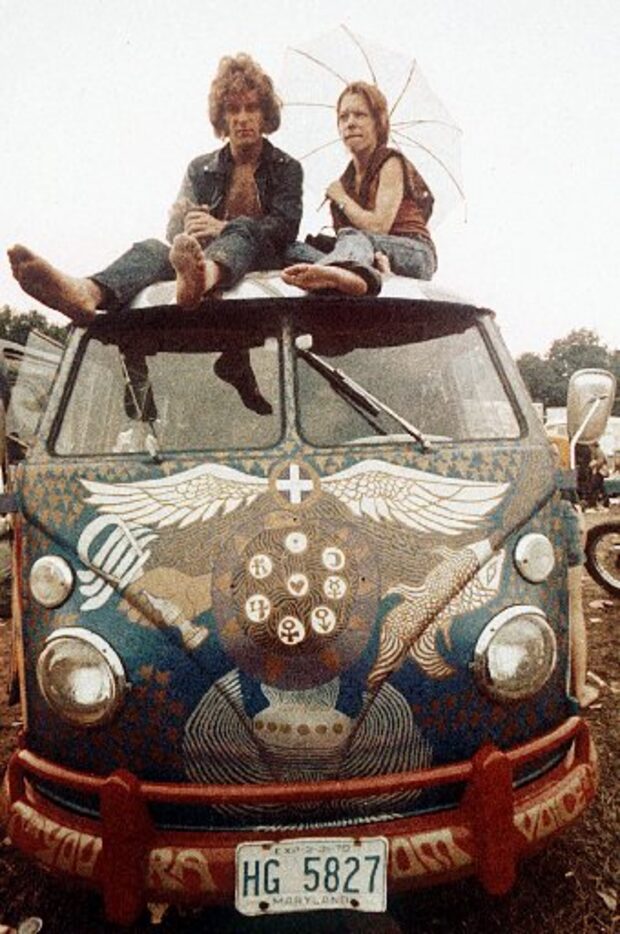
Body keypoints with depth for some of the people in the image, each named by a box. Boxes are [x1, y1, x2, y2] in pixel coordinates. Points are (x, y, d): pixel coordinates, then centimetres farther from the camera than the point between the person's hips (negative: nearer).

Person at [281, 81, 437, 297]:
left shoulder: (391, 163, -1)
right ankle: (344, 273, -52)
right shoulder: (348, 177, 20)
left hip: (414, 254, -6)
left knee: (352, 237, -36)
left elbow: (378, 227, -14)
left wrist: (341, 198, 0)